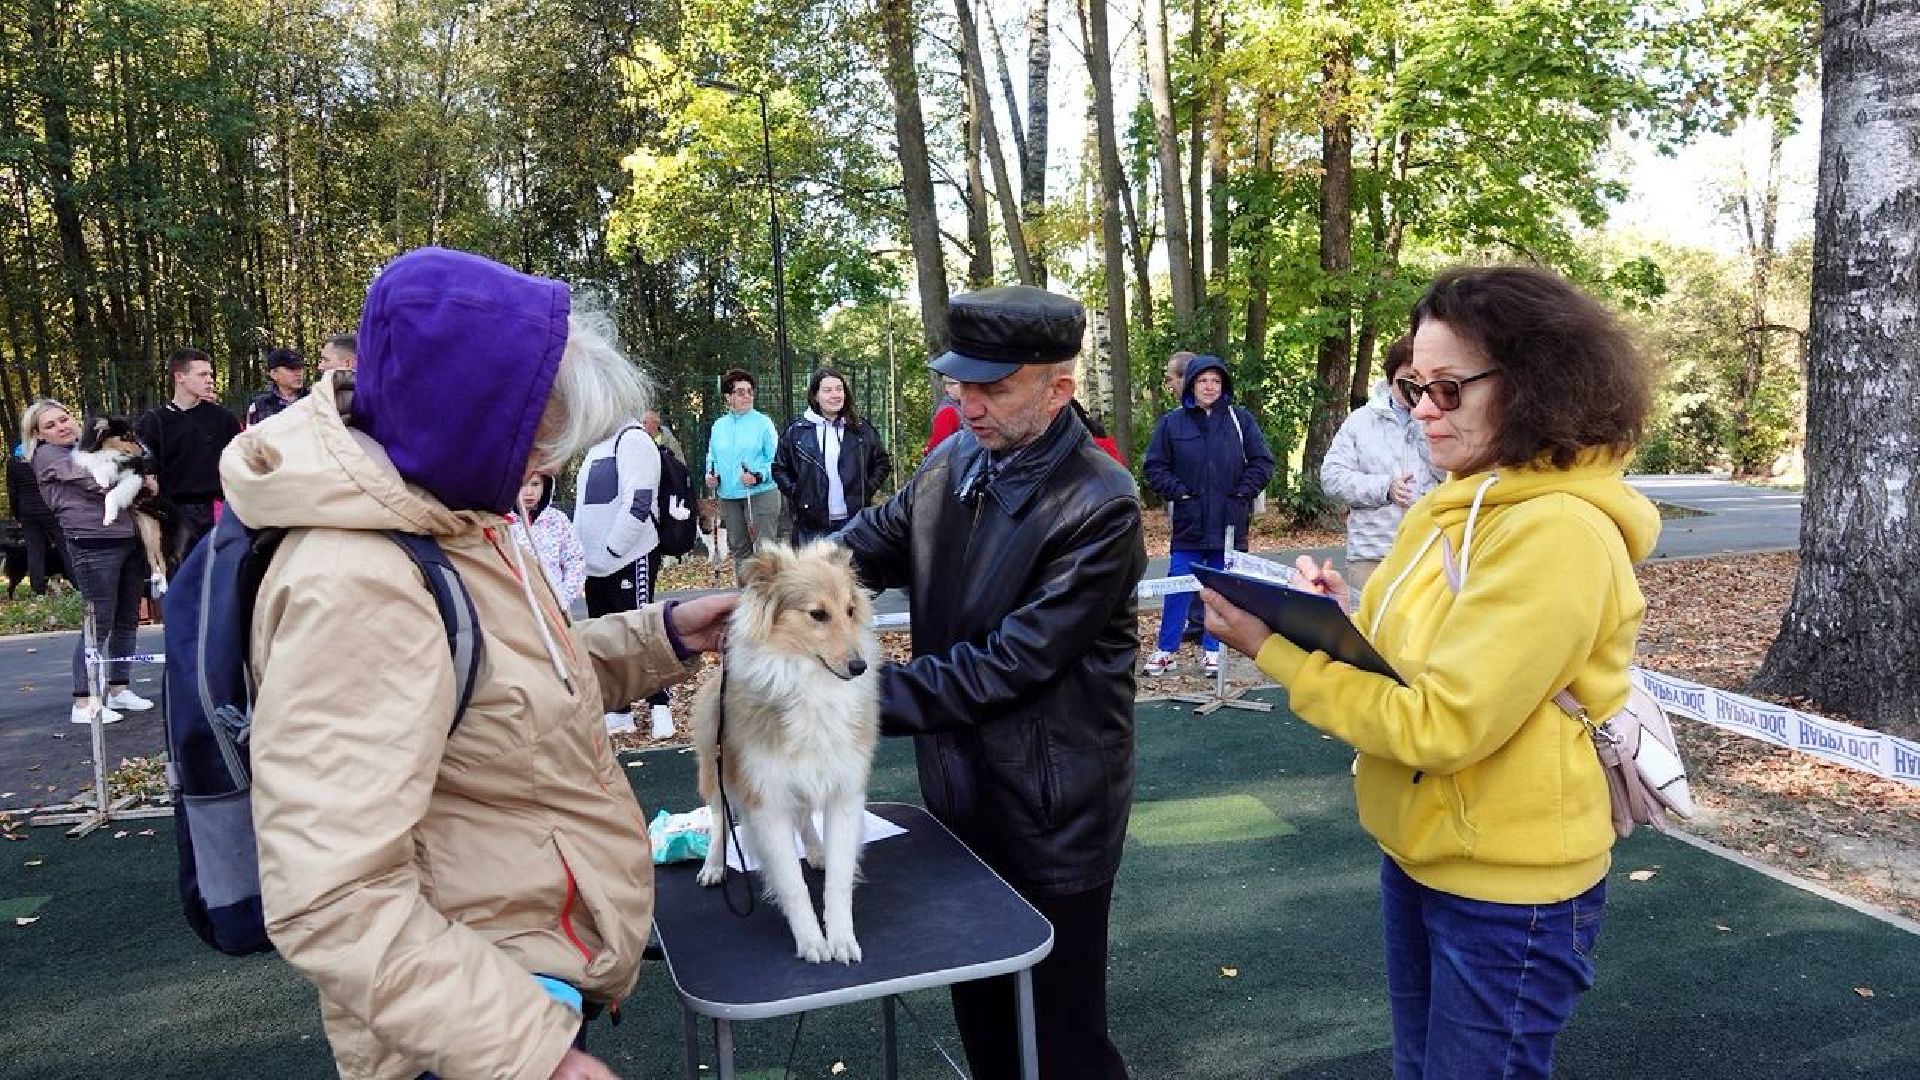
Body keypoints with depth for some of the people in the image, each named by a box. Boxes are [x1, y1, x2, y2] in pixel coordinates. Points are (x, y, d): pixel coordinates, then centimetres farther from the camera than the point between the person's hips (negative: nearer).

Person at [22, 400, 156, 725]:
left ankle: (118, 689, 21)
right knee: (99, 622, -9)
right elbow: (97, 482, -14)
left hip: (129, 539, 8)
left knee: (127, 619, 11)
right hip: (94, 544, -8)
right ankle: (84, 703, -5)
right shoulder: (47, 455, 0)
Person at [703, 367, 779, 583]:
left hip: (760, 494, -5)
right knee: (739, 548, 15)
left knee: (764, 547, -8)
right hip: (728, 496, 5)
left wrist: (758, 476, -21)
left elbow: (775, 461, -6)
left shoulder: (762, 422, -3)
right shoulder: (719, 426, 11)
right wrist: (710, 476, 0)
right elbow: (712, 458, 19)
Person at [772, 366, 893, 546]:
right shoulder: (797, 430, 3)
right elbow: (779, 468, 10)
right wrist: (795, 493, -1)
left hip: (853, 522, 1)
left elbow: (883, 462, 13)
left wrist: (868, 489, 2)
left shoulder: (861, 430, 5)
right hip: (812, 526, -1)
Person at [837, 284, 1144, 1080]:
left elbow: (1011, 661, -25)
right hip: (958, 790, 7)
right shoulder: (952, 459, 0)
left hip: (1052, 812, -6)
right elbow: (870, 543, 2)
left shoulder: (1099, 506, -23)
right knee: (977, 1008, 24)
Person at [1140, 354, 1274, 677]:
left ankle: (1212, 649, 19)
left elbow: (1262, 463, 6)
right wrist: (1178, 492, -7)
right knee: (1178, 589, 2)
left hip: (1229, 523, 1)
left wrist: (1242, 492, -4)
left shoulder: (1241, 420, 4)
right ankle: (1165, 649, 12)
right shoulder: (1171, 422, 1)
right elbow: (1155, 468, 4)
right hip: (1188, 523, -1)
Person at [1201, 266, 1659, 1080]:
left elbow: (1440, 725, -26)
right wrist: (1344, 623, -8)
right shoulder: (1462, 503, 3)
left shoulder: (1559, 533, -24)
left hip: (1506, 886, -8)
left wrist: (1277, 652, -22)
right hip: (1419, 851, 8)